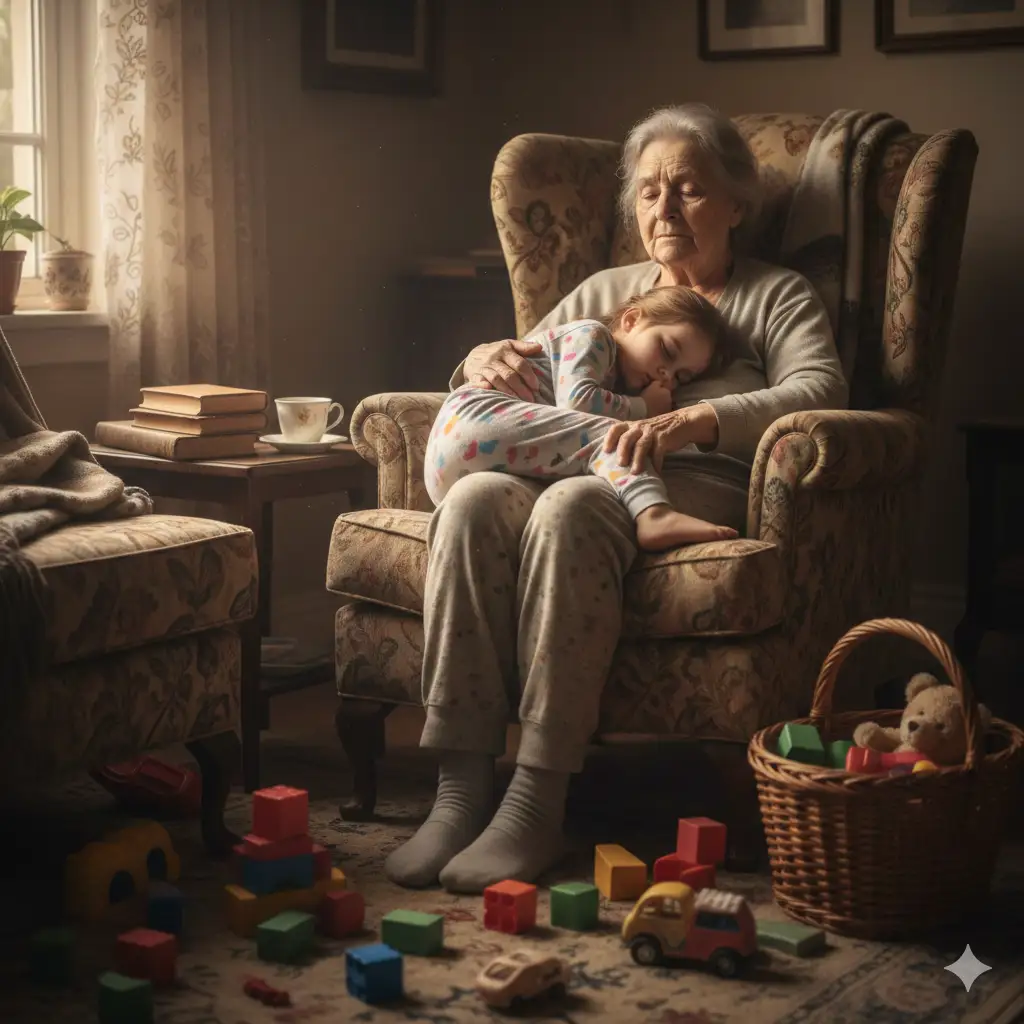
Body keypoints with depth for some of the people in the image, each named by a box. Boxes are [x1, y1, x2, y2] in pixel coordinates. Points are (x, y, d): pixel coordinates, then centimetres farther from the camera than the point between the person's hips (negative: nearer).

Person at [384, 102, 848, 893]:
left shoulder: (777, 296, 18)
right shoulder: (603, 292, 31)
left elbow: (820, 390, -3)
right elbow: (522, 379, 28)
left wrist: (694, 420, -21)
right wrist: (485, 363, 1)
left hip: (695, 488, -4)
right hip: (573, 472, 4)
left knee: (570, 507, -38)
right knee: (474, 498, -31)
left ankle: (538, 803, -38)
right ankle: (462, 783, -34)